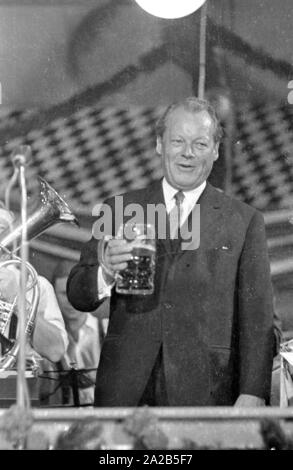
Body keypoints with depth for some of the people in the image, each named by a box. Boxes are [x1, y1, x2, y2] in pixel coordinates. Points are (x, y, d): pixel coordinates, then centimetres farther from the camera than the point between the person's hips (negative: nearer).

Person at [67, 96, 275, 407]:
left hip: (203, 392, -1)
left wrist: (252, 394, -10)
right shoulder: (120, 210, 11)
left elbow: (257, 320, 1)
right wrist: (106, 272, -14)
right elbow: (77, 296, 8)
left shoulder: (244, 221, 6)